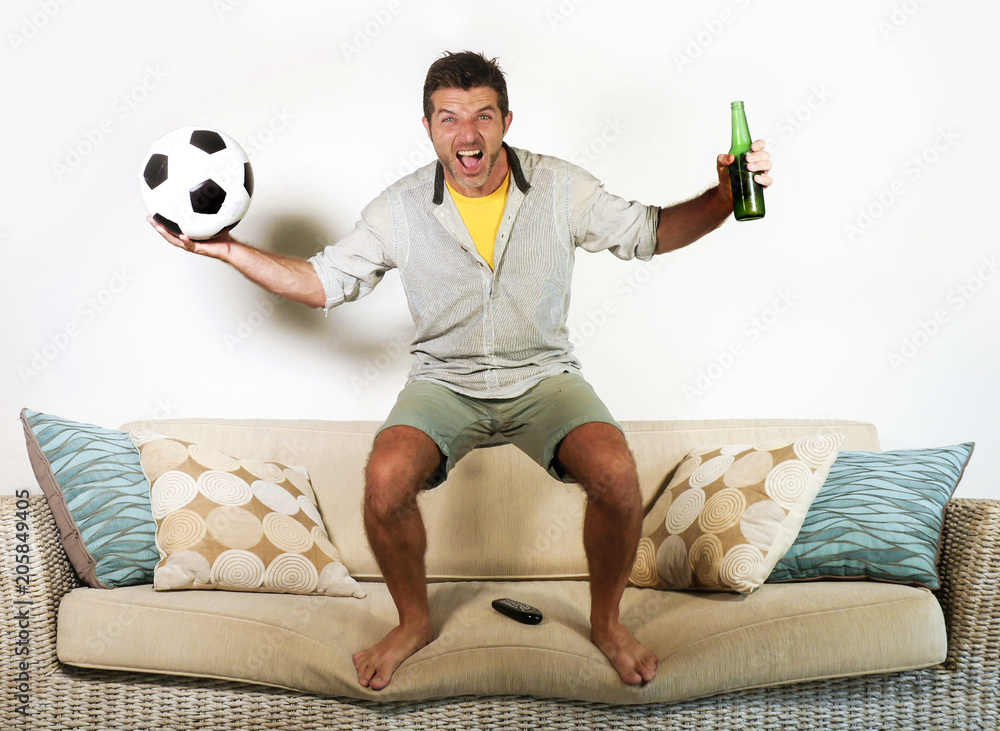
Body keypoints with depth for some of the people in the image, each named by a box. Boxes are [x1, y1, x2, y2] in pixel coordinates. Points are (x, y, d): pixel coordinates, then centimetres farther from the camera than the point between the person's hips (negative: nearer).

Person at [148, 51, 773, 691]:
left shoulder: (560, 187, -6)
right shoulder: (401, 210, -6)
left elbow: (649, 232, 4)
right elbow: (326, 282, 2)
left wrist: (724, 198, -12)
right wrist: (228, 249, -7)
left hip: (543, 375, 0)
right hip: (445, 381, 0)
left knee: (617, 476, -27)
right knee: (386, 480, -28)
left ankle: (606, 622, 3)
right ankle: (415, 621, 3)